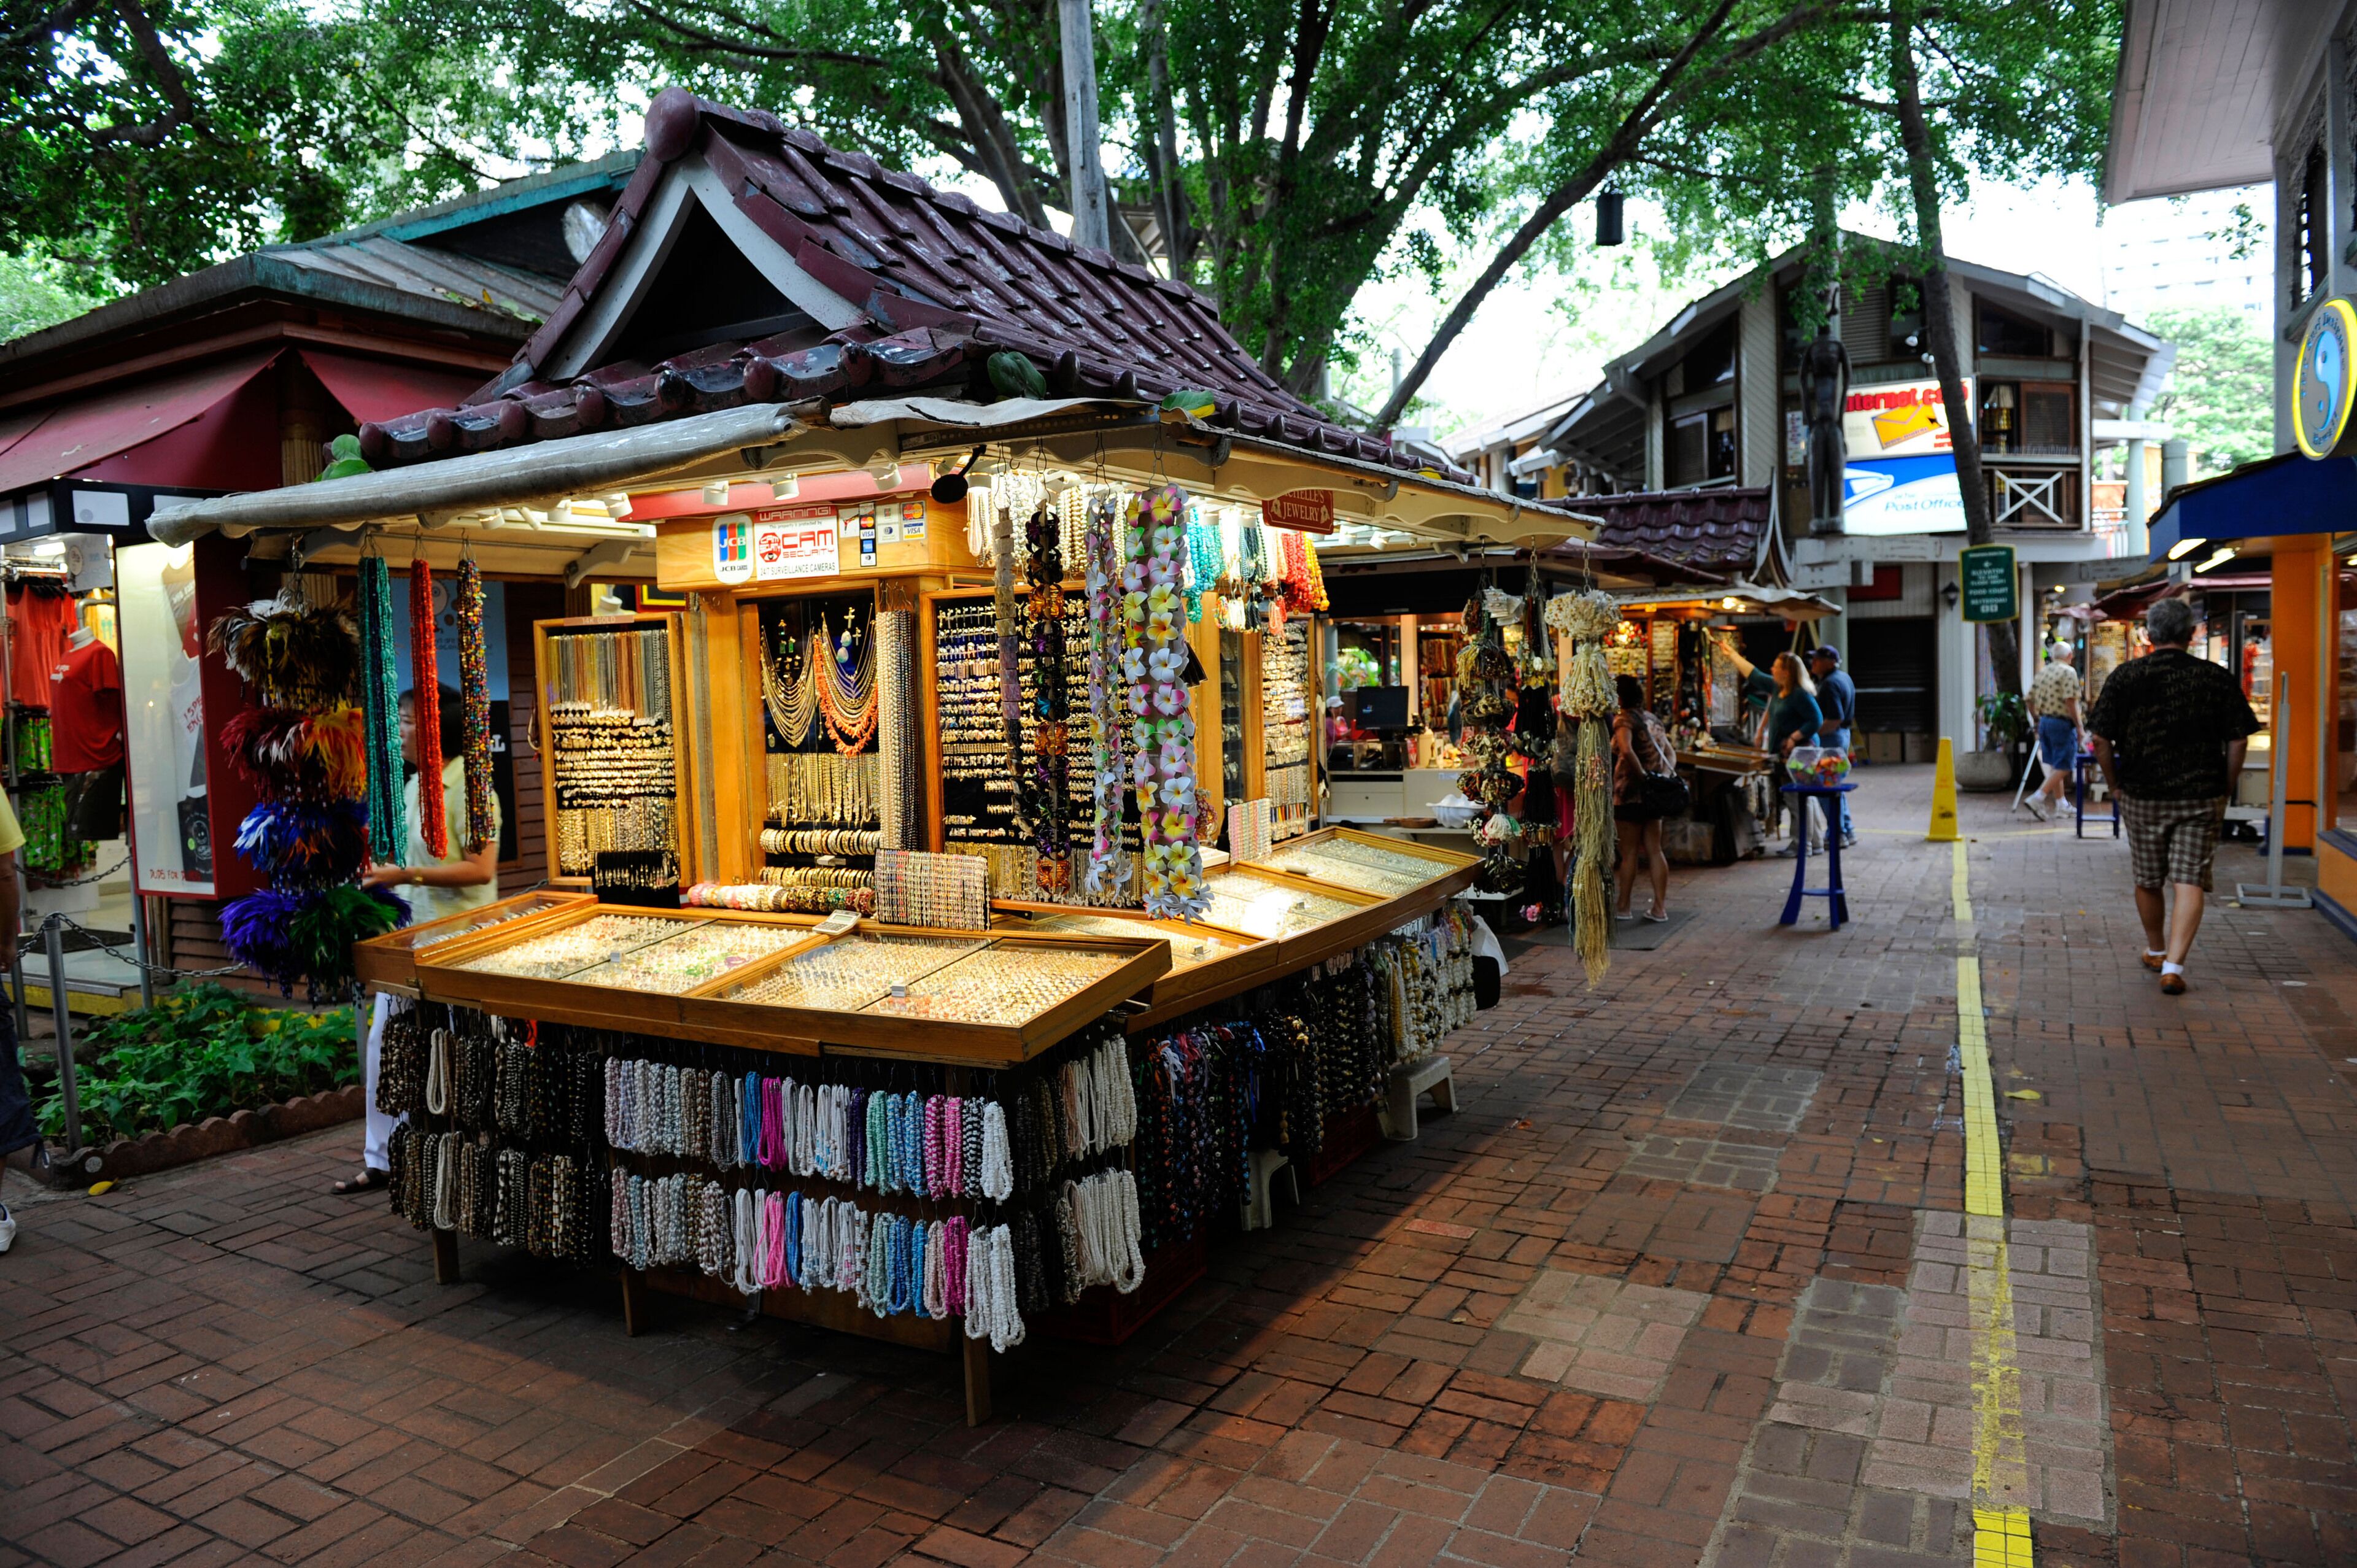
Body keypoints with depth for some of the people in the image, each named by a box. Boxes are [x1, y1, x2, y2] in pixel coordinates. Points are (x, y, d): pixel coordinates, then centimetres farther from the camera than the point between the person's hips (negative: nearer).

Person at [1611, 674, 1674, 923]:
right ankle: (1660, 907, 10)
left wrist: (1643, 778, -20)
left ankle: (1623, 906, 10)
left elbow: (1627, 751, -29)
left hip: (1629, 793, -7)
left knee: (1629, 853, 1)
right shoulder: (1652, 720, 14)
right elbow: (1671, 754, 19)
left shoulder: (1624, 719, -10)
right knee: (1654, 850, 9)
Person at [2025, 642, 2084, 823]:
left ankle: (2060, 804, 23)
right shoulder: (2069, 672, -10)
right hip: (2062, 723, -7)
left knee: (2054, 766, 15)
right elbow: (2070, 701, -20)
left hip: (2044, 722, 7)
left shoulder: (2042, 673, 10)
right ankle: (2037, 799, -16)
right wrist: (2079, 726, -14)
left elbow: (2030, 701, 11)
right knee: (2062, 767, -4)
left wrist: (2038, 721, 21)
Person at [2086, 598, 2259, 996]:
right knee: (2190, 883, -1)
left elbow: (2101, 740, -7)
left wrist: (2115, 785, 5)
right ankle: (2174, 966, -11)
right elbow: (2238, 742, -2)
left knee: (2148, 881, 16)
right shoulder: (2217, 678, -2)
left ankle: (2156, 952, 34)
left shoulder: (2125, 676, -4)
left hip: (2141, 797, 1)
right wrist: (2225, 790, 9)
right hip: (2202, 798, 0)